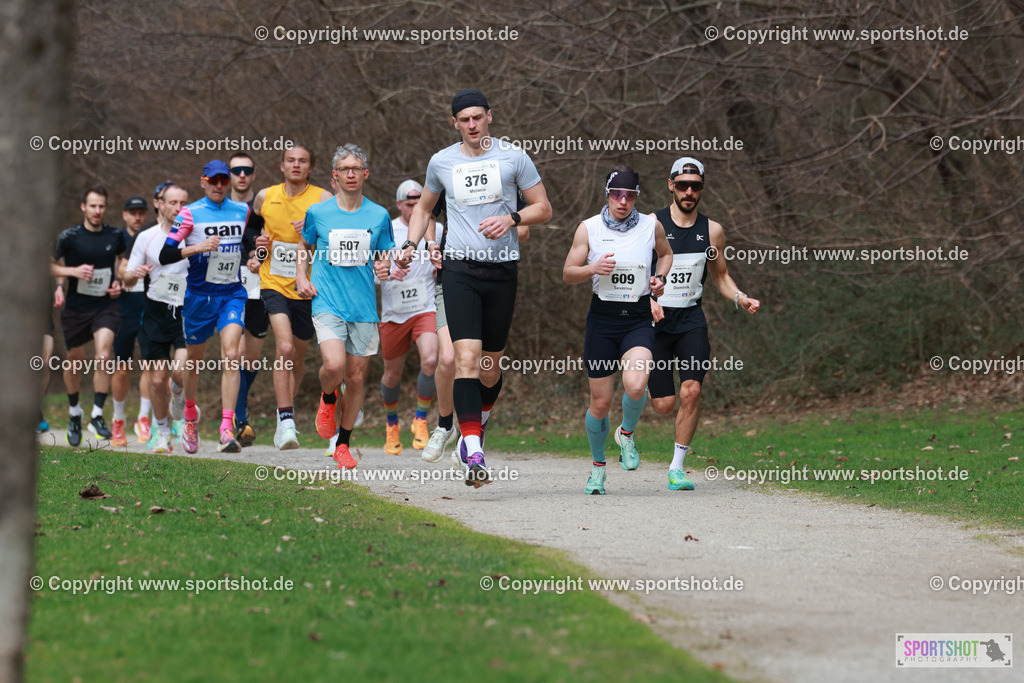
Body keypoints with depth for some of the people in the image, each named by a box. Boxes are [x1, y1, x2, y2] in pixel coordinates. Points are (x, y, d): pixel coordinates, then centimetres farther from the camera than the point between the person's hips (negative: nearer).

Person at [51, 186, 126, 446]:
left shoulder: (115, 236, 1)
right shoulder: (68, 237, -7)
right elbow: (50, 266, 1)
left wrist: (118, 283, 4)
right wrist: (74, 271, -15)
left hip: (106, 306, 1)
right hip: (75, 307, -1)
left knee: (104, 357, -18)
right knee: (75, 363, 10)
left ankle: (97, 415, -8)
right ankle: (74, 413, 33)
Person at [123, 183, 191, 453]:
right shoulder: (146, 238, 4)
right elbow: (127, 279, 9)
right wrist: (135, 274, -14)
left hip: (187, 311, -1)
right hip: (156, 312, 1)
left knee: (182, 372, -20)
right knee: (157, 379, 0)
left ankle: (178, 396, 16)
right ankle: (163, 433, 20)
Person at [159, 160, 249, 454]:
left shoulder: (242, 211, 6)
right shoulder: (190, 214, -5)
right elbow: (165, 255, -10)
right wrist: (197, 247, -22)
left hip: (232, 294, 1)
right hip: (199, 295, -1)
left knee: (230, 357, -17)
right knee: (195, 361, 11)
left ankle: (227, 429, -21)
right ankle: (190, 416, 37)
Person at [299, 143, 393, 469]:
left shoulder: (379, 216, 6)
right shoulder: (318, 213, 3)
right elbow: (305, 247, 19)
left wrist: (383, 267, -8)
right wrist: (301, 276, 3)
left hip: (364, 307, 2)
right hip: (327, 303, -2)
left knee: (356, 377, 3)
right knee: (335, 364, -23)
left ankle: (343, 444, 19)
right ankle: (327, 399, 12)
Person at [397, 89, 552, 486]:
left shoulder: (512, 157, 4)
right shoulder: (442, 162, 9)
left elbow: (543, 208, 6)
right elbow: (424, 206, 25)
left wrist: (511, 219, -12)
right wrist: (410, 245, 10)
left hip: (502, 270, 1)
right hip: (460, 270, 0)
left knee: (491, 366, 6)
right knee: (467, 357, -16)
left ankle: (475, 427, 35)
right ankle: (473, 453, -21)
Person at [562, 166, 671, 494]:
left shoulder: (651, 226, 2)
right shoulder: (589, 228, -1)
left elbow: (666, 253, 23)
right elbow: (568, 274, 2)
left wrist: (660, 278, 4)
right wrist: (594, 268, -17)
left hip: (639, 320, 0)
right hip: (602, 319, 0)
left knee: (635, 386, -26)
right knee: (600, 402, 3)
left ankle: (627, 434, 7)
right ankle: (597, 466, 27)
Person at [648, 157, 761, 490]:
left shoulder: (712, 231, 5)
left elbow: (721, 276, 17)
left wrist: (741, 298, -2)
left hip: (691, 319, 2)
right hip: (656, 319, -2)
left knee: (691, 391, -16)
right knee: (664, 405, -5)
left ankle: (677, 468, -4)